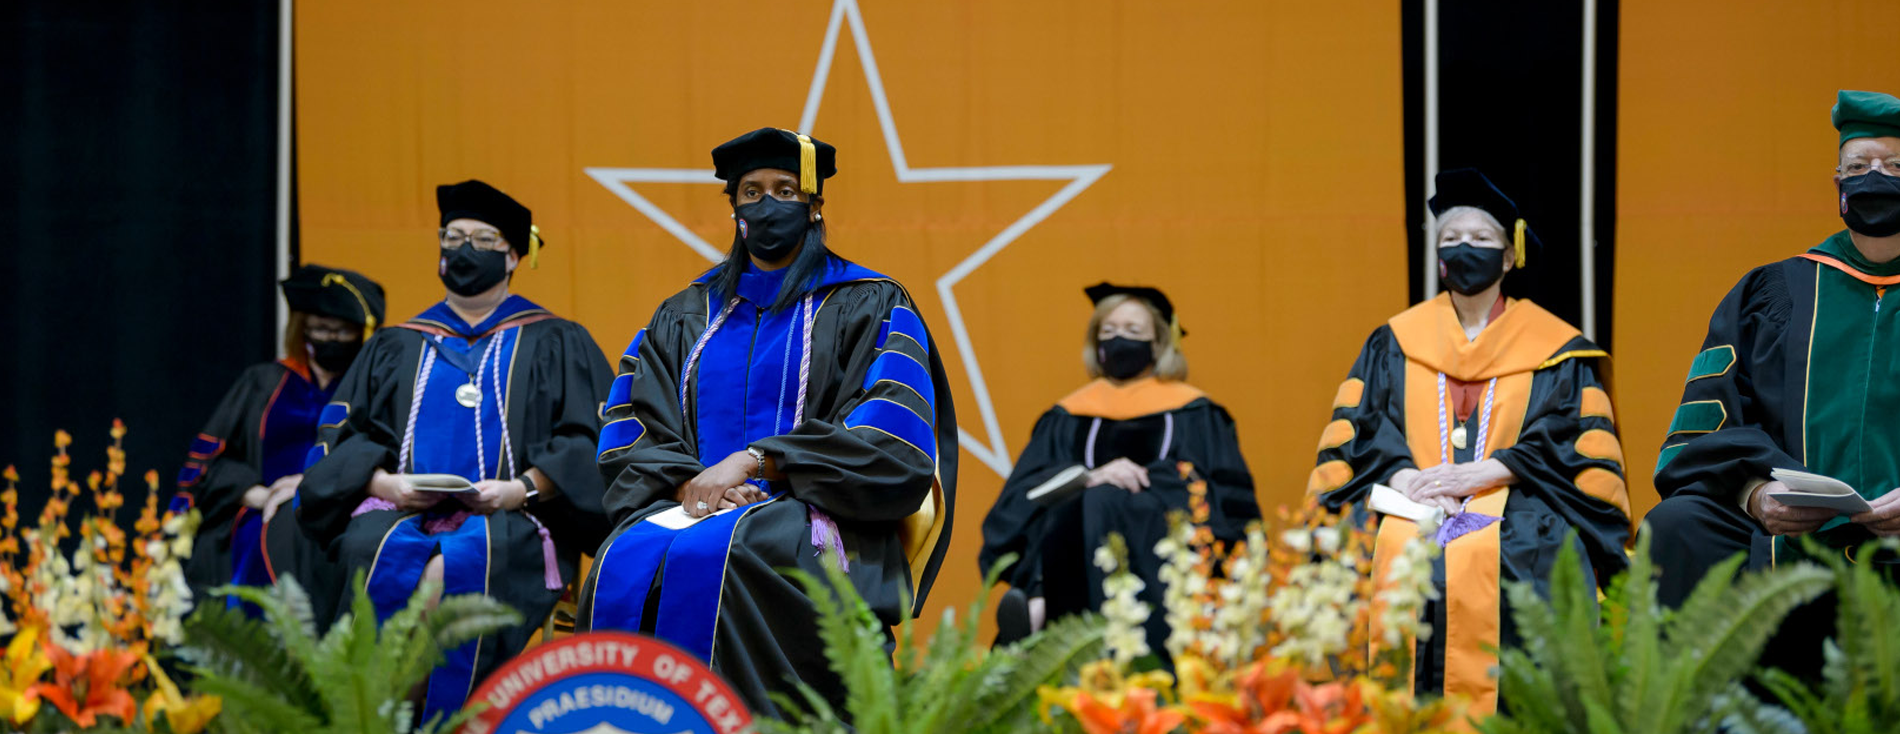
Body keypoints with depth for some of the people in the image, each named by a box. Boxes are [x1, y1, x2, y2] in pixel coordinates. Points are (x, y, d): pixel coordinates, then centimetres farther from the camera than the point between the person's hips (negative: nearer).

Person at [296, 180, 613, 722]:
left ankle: (443, 715, -33)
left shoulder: (555, 345, 17)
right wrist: (384, 483, -6)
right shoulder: (396, 347, 25)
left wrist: (522, 488, -12)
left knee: (461, 565, -38)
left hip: (508, 520, -2)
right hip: (403, 512, 2)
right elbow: (343, 434, 16)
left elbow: (589, 440, 6)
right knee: (380, 555, -35)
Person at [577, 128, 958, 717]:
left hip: (816, 521, -4)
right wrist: (685, 481, -10)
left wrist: (753, 460, -14)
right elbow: (632, 434, 13)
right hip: (696, 506, 4)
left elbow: (889, 442, -5)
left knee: (709, 557, -36)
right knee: (626, 562, -30)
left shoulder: (870, 309, 8)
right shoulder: (684, 318, 22)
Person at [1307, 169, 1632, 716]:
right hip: (1408, 500, 2)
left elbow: (1583, 440, 2)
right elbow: (1352, 427, 10)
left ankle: (1488, 710, -33)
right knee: (1389, 556, -33)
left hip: (1515, 496, -2)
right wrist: (1402, 476, -12)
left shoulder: (1555, 348, 14)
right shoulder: (1395, 343, 21)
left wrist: (1482, 472, -12)